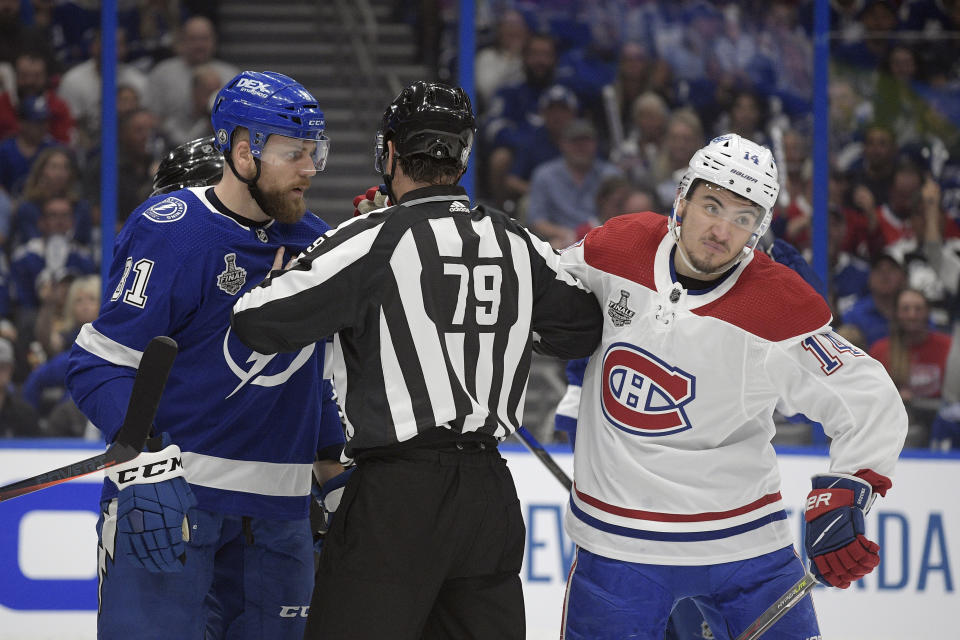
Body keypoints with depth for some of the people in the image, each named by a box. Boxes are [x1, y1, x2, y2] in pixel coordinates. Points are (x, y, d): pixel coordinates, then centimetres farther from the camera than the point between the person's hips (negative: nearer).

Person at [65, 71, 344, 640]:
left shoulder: (313, 241, 12)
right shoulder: (170, 229, -11)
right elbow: (100, 362, -13)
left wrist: (333, 466, 22)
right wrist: (144, 461, -25)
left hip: (277, 507, 7)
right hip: (173, 489, -7)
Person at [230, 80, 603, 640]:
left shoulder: (374, 239, -9)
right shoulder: (518, 243, 7)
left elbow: (262, 322, -10)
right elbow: (584, 331, 19)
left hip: (399, 490, -6)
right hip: (490, 489, 6)